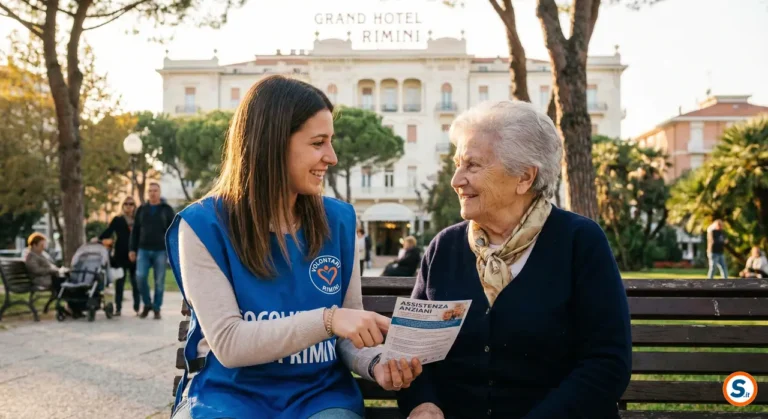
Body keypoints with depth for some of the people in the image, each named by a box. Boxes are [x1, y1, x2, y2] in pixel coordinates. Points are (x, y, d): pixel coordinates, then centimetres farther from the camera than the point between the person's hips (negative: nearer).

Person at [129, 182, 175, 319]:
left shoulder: (167, 209, 5)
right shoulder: (141, 209, 12)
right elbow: (135, 231, 13)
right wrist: (132, 249, 6)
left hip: (160, 251, -2)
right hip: (143, 250, 2)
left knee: (159, 282, 0)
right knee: (140, 277, -11)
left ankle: (157, 309, 10)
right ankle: (147, 304, 8)